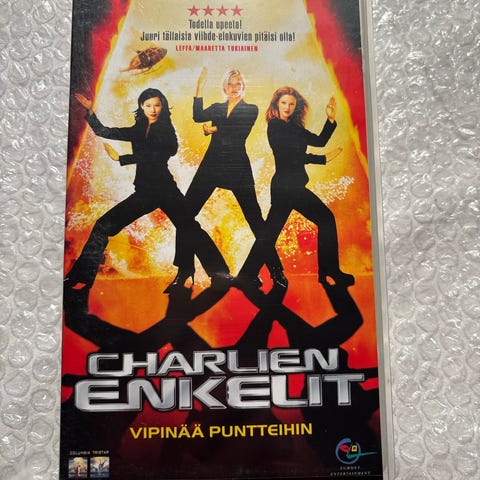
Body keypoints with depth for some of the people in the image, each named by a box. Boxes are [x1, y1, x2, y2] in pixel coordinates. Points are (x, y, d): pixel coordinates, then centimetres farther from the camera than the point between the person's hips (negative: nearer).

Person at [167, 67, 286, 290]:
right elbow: (198, 116, -5)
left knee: (255, 219, -5)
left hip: (238, 168, -3)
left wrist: (214, 129, -1)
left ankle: (276, 270, 7)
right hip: (211, 165, 3)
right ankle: (185, 269, 7)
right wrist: (200, 86, -7)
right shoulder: (216, 108, 16)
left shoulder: (251, 109, 9)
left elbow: (239, 133, -8)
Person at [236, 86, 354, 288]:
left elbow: (319, 140, 15)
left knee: (270, 232, 10)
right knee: (326, 219, 0)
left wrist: (330, 119, 4)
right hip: (288, 186, -9)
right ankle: (329, 273, 6)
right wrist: (324, 158, -9)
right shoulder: (275, 126, -8)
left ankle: (247, 276, 14)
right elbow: (292, 156, -14)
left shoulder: (294, 127, 16)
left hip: (287, 186, 9)